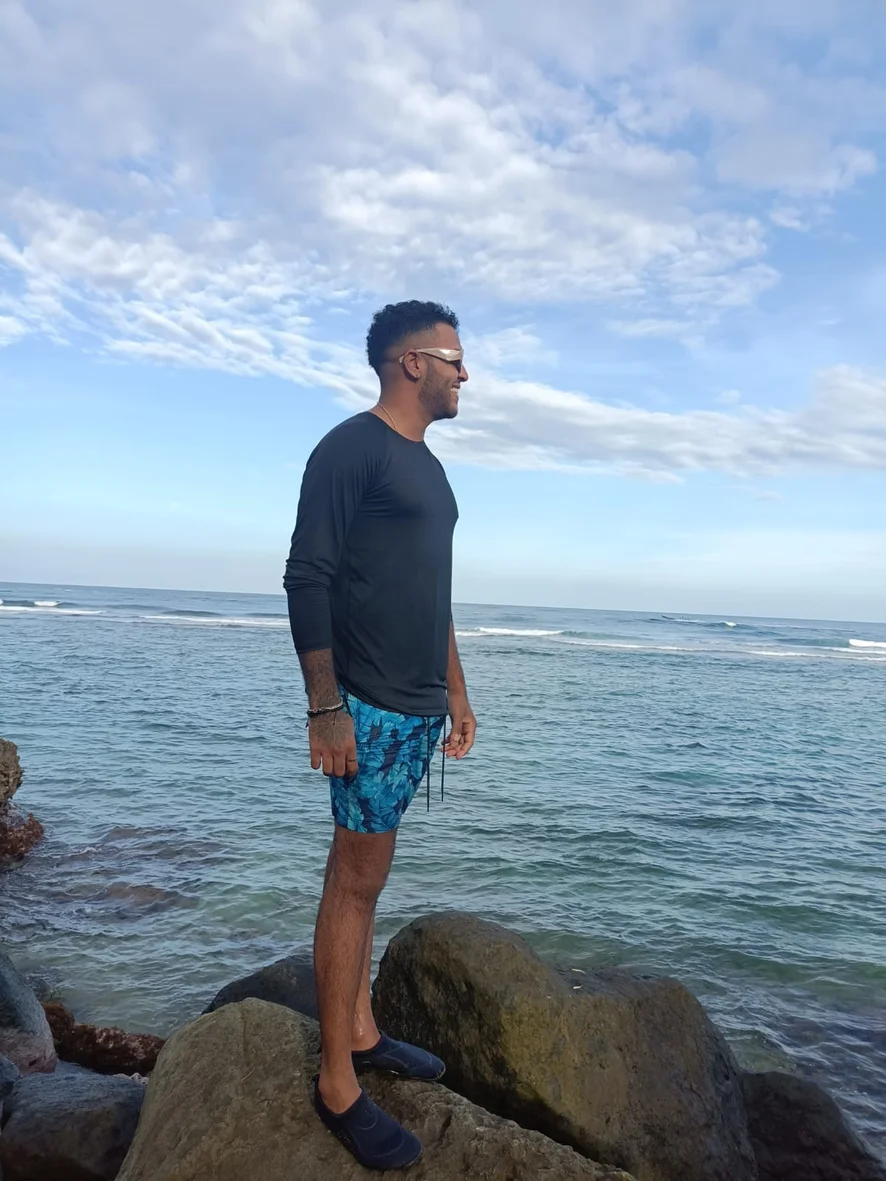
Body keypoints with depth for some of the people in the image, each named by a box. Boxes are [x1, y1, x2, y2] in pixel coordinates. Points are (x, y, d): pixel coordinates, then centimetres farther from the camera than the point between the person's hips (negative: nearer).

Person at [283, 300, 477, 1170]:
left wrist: (455, 692, 20)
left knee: (363, 871, 16)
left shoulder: (426, 466, 18)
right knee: (359, 879, -1)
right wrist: (325, 708, -19)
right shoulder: (352, 448, -9)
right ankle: (337, 1085, 12)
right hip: (369, 706, -8)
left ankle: (360, 1033, 28)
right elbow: (307, 578, -15)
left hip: (419, 708, 8)